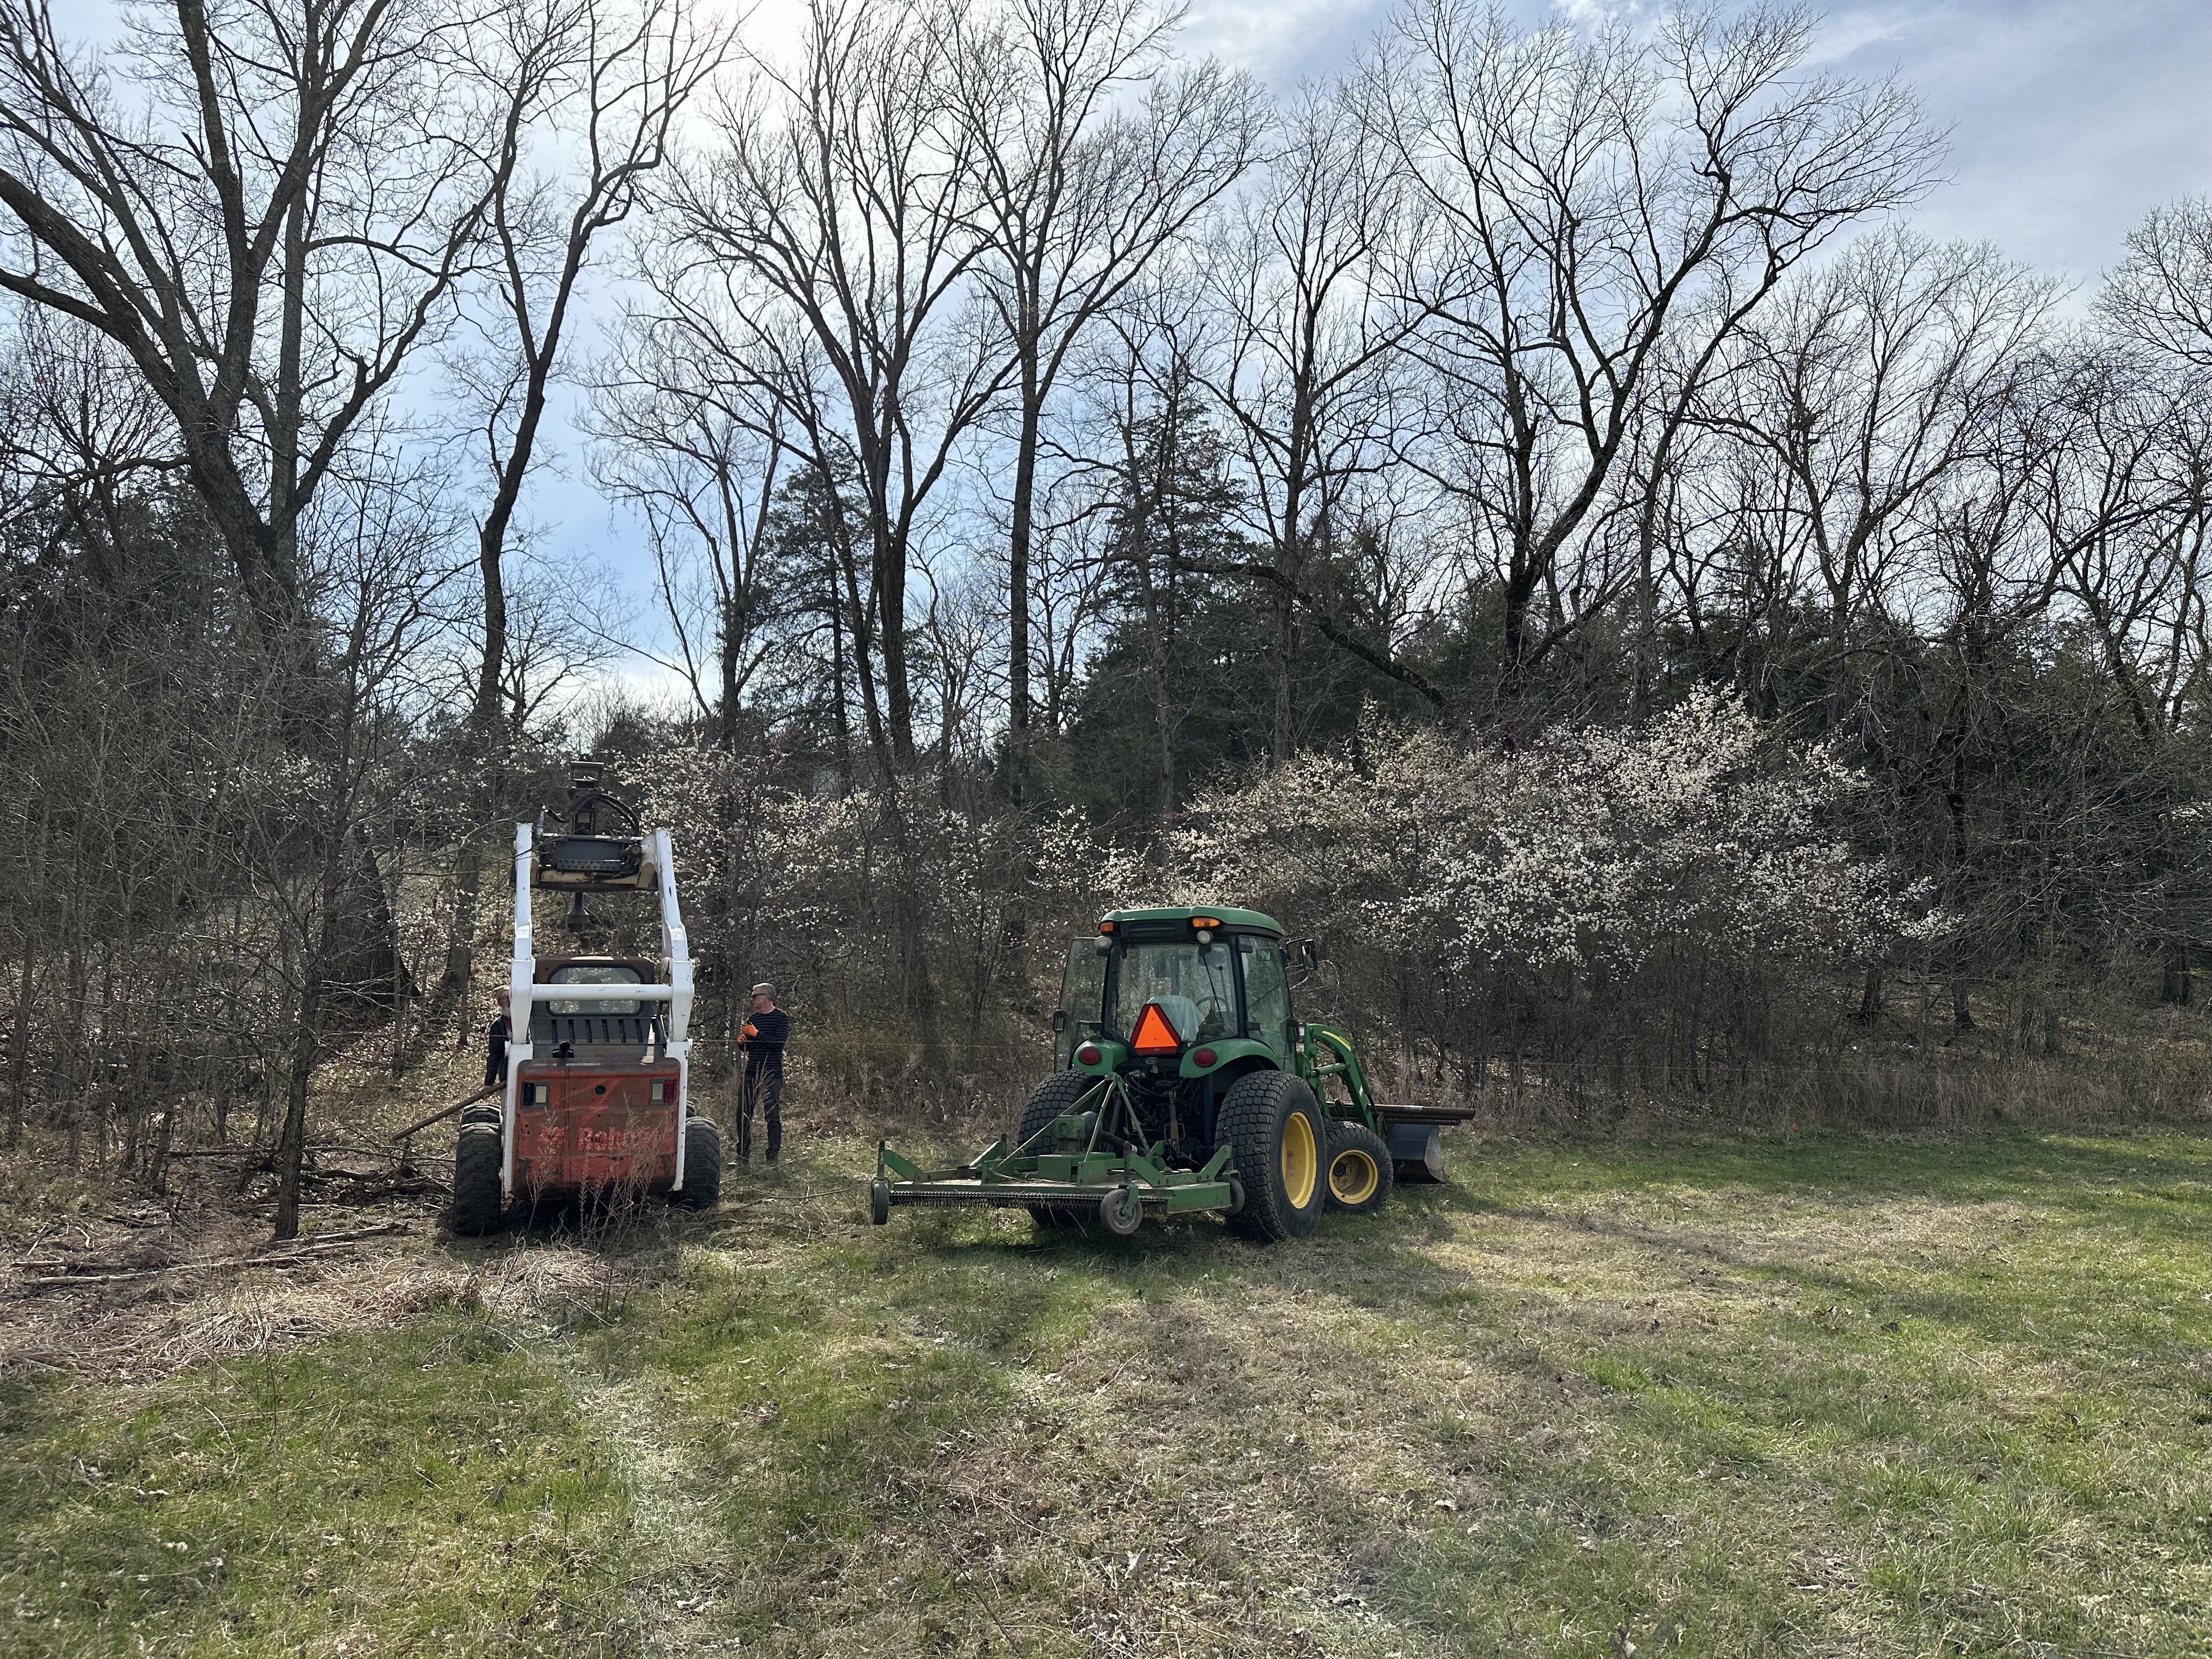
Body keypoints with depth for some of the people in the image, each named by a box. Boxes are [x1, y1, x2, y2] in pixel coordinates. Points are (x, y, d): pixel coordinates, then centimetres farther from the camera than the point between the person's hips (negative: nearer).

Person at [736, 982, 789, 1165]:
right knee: (743, 1115, 5)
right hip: (751, 1074, 6)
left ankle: (773, 1156, 2)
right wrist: (742, 1042, 1)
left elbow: (779, 1043, -16)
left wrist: (757, 1034, -16)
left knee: (773, 1116, -3)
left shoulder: (781, 1018, -3)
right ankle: (743, 1156, 15)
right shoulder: (753, 1019, 17)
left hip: (772, 1075, -6)